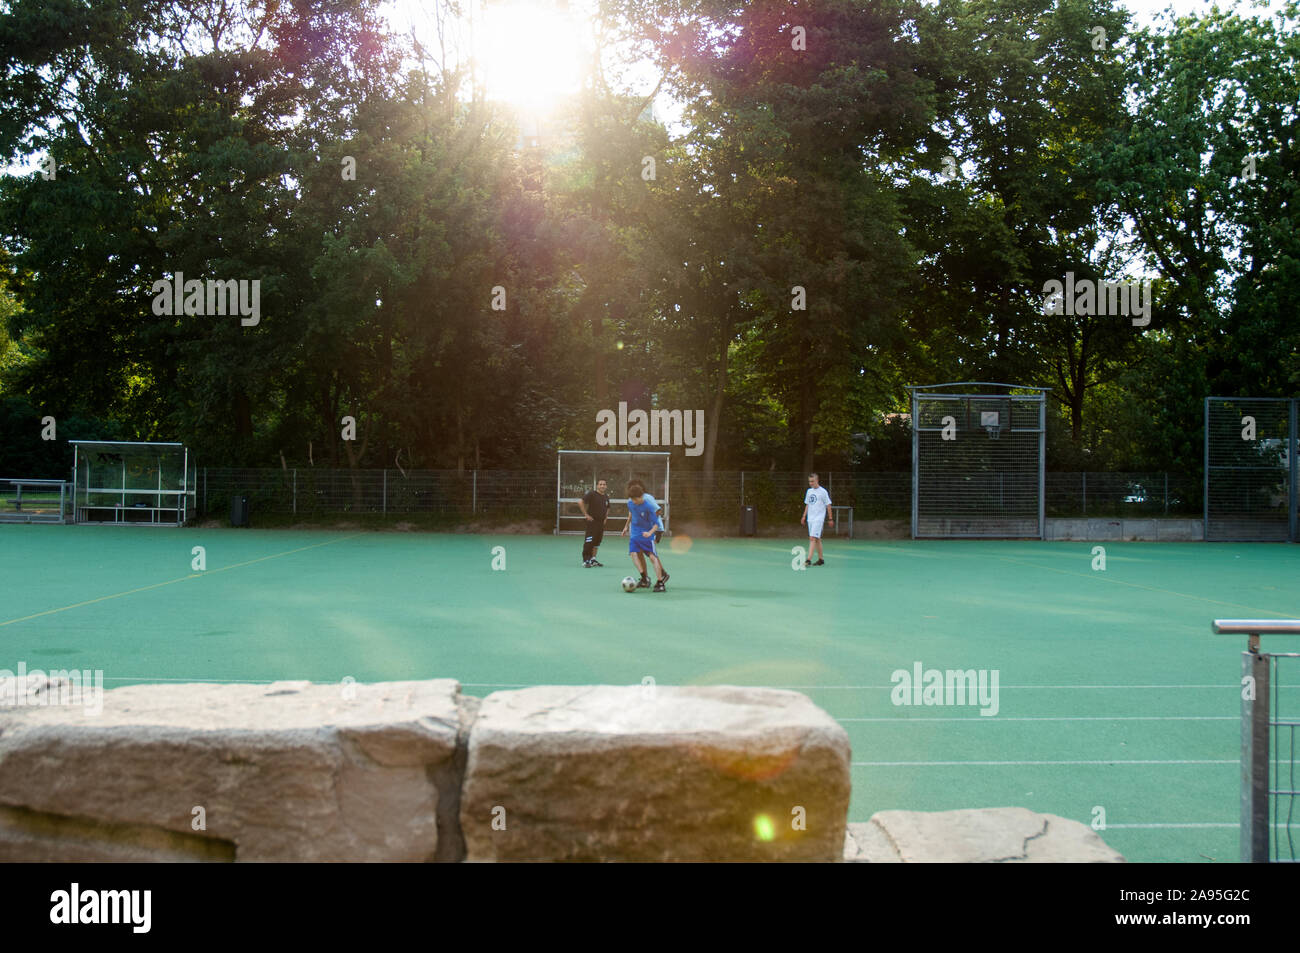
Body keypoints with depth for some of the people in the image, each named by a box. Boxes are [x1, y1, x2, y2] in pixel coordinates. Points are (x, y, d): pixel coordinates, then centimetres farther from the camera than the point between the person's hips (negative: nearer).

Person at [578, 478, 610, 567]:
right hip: (592, 522, -7)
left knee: (597, 542, 11)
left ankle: (593, 560, 20)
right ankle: (586, 560, -8)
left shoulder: (606, 497, 12)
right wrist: (586, 514, -15)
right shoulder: (592, 494, -9)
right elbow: (580, 502, -15)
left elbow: (607, 508, 31)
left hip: (601, 523, 7)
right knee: (589, 541, -11)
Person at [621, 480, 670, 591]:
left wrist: (650, 533, -36)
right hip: (635, 532, 5)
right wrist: (627, 526, 22)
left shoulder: (648, 506, -22)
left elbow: (656, 523, -20)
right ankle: (644, 578, -8)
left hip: (647, 533, -5)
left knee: (653, 557, -11)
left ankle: (661, 584, -11)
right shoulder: (630, 502, -6)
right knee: (634, 554, -11)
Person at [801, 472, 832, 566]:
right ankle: (821, 559, 20)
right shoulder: (809, 491, 12)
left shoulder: (823, 491, -7)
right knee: (817, 539, 12)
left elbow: (828, 505, -4)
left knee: (812, 538, -15)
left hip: (818, 519, -7)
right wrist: (804, 516, 15)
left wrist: (831, 519, -4)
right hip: (810, 519, 7)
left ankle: (808, 560, -20)